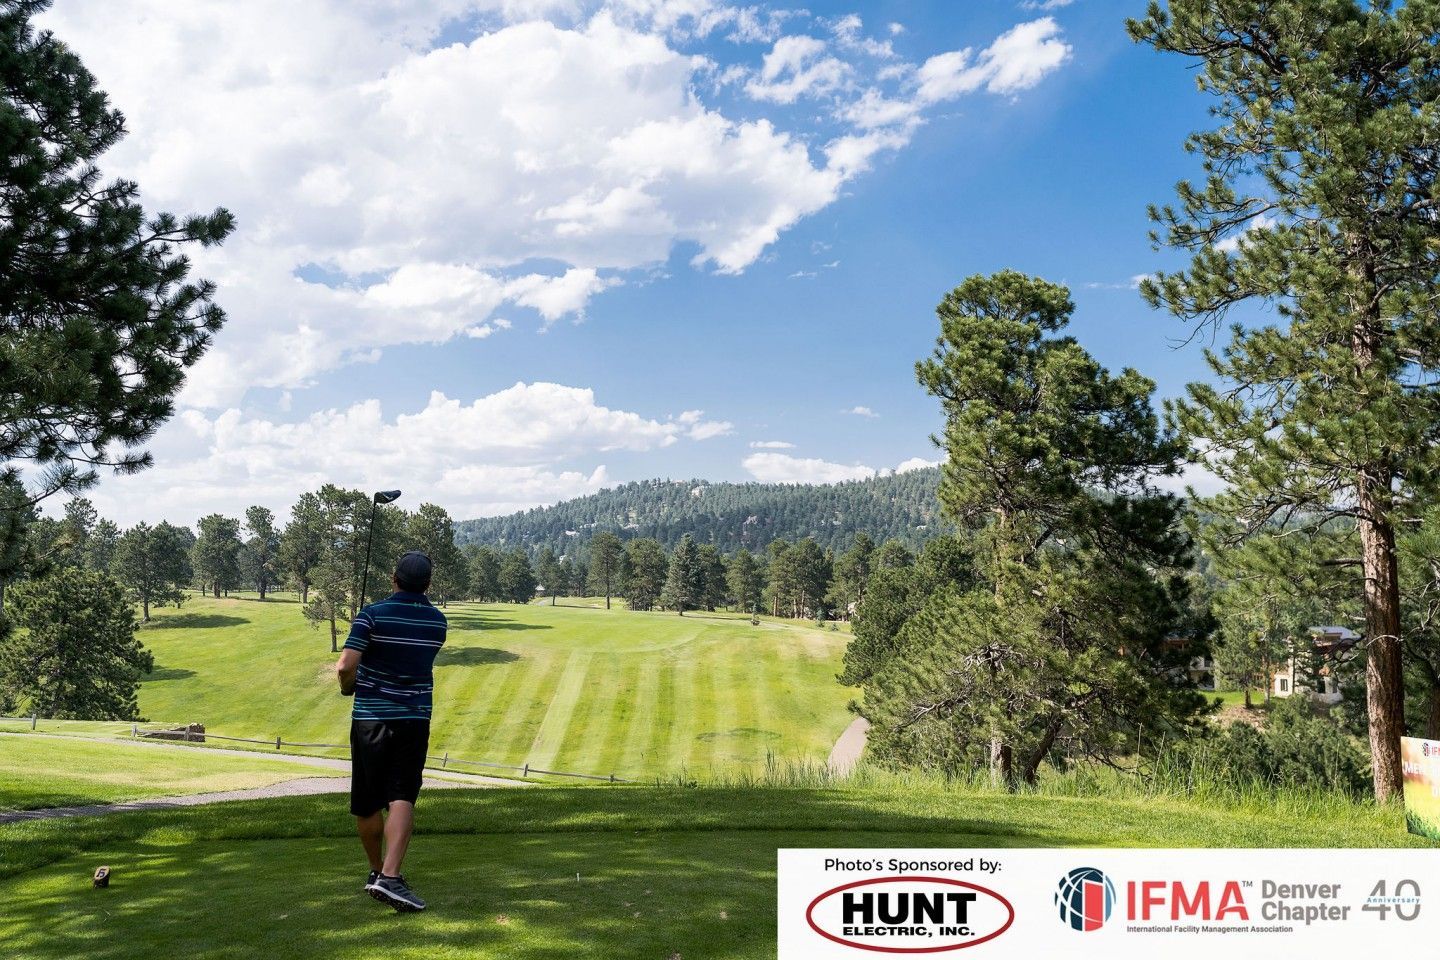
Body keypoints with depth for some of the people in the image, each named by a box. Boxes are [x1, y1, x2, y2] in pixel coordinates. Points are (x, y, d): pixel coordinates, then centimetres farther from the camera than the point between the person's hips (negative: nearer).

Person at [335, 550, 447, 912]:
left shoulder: (373, 614, -9)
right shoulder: (437, 621, 4)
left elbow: (346, 666, -17)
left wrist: (349, 688, 5)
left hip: (370, 717, -1)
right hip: (415, 719, 1)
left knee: (367, 803, 13)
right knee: (402, 798, -6)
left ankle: (377, 870, 27)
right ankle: (390, 876, -22)